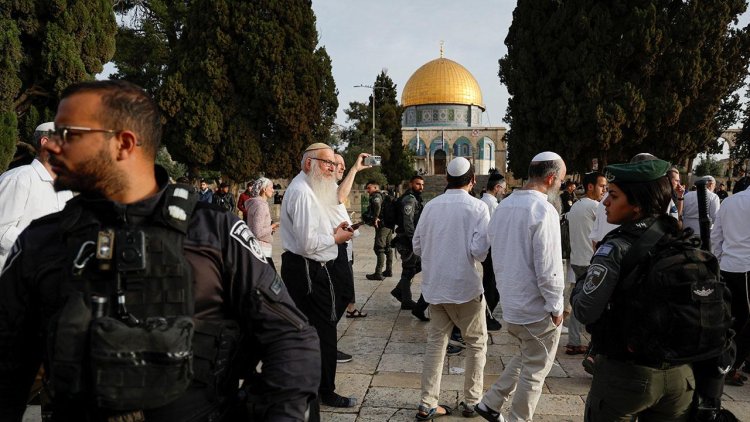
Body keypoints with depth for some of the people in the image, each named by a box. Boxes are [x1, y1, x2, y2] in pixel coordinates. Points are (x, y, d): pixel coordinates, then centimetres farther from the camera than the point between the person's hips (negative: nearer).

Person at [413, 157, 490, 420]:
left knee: (436, 342, 11)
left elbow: (417, 246, 5)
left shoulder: (431, 206, 0)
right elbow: (480, 251, -18)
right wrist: (473, 254, 4)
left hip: (435, 286, 4)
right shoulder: (477, 207, -12)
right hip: (466, 286, -4)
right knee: (477, 343, 14)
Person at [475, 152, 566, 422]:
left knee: (525, 358, 25)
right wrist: (556, 306, -11)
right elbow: (548, 267, -22)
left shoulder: (503, 206, 7)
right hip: (537, 308, -8)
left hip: (510, 303, 8)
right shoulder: (543, 210, -20)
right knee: (535, 370, 8)